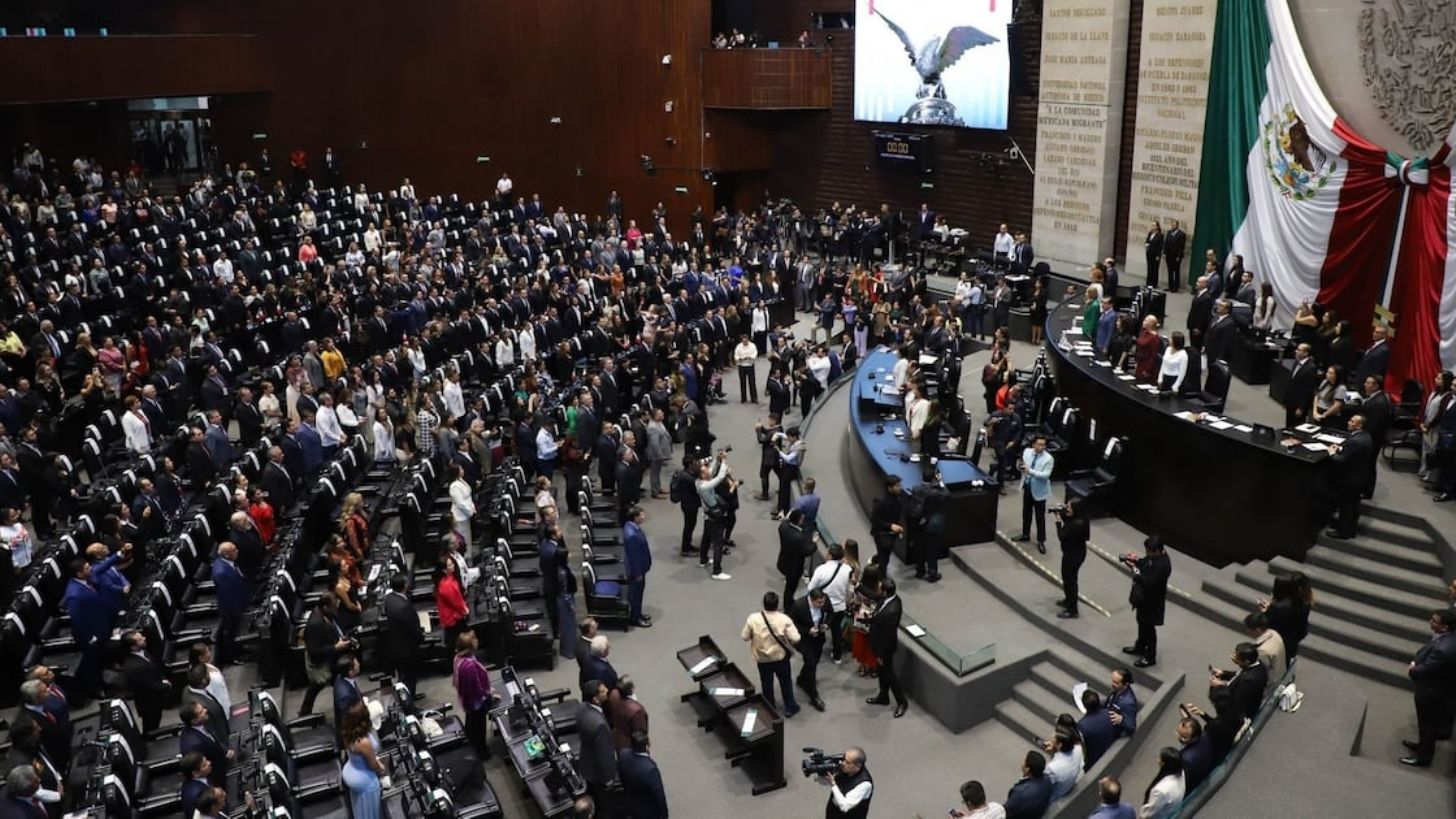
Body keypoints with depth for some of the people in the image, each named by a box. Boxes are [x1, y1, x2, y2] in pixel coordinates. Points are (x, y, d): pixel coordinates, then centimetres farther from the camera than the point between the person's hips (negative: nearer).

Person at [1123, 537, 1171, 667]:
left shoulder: (1162, 565, -34)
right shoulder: (1153, 555, -7)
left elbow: (1148, 582, -34)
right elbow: (1144, 563, 10)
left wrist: (1135, 569, -27)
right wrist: (1135, 560, -10)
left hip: (1152, 601, -9)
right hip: (1144, 597, 9)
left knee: (1149, 628, 8)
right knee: (1142, 623, 26)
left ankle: (1150, 657, 25)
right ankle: (1140, 647, 45)